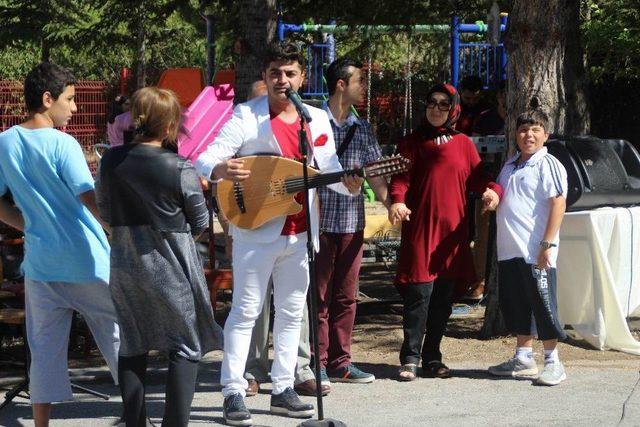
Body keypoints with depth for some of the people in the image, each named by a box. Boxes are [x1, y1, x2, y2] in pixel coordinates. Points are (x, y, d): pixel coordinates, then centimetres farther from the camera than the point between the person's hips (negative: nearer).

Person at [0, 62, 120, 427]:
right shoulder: (62, 144, -15)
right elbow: (91, 201, -20)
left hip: (40, 263, 5)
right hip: (88, 261, -5)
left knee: (45, 350, 8)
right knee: (118, 333, 11)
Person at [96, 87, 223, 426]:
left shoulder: (111, 161, -4)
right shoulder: (180, 169, -17)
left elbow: (104, 211, 10)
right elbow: (200, 223, -5)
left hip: (125, 266, 5)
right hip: (171, 269, -5)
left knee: (132, 347, 15)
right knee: (185, 347, 7)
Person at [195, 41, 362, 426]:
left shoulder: (318, 120, 8)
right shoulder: (245, 117, -7)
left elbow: (329, 169, 14)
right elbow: (206, 159, -13)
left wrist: (347, 182, -9)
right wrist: (220, 170, -36)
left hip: (301, 231, 5)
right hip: (256, 230, -5)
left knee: (292, 312, 11)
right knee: (246, 311, -3)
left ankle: (283, 389, 20)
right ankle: (233, 392, 1)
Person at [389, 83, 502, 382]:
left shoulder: (463, 144, 13)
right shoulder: (412, 143, 5)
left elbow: (477, 177, 9)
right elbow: (400, 177, -5)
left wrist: (491, 190, -13)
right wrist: (397, 201, -26)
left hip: (452, 230, 3)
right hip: (419, 229, -3)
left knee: (443, 298, 7)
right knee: (419, 294, -9)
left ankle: (432, 357, 16)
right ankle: (410, 359, -3)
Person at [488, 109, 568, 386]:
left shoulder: (548, 165, -8)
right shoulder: (510, 166, 16)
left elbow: (558, 205, -14)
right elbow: (497, 198, 30)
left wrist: (547, 245, -19)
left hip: (535, 253, -8)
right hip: (509, 251, 8)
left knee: (543, 305, -3)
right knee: (515, 306, 12)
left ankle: (552, 362, 4)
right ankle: (523, 358, 22)